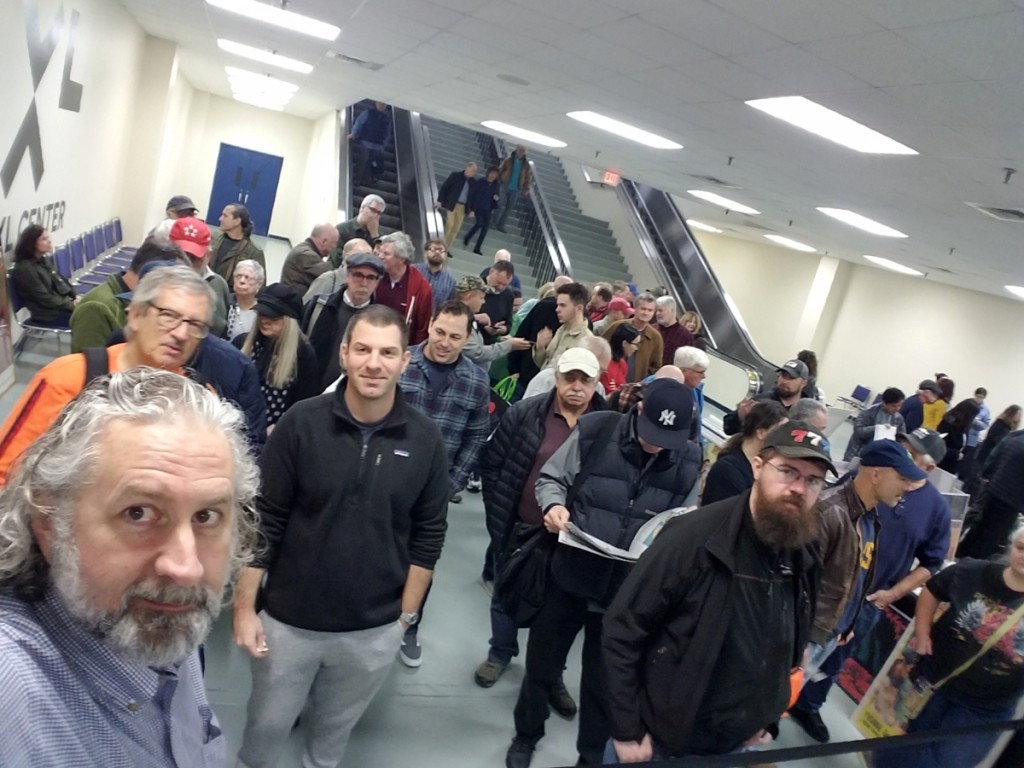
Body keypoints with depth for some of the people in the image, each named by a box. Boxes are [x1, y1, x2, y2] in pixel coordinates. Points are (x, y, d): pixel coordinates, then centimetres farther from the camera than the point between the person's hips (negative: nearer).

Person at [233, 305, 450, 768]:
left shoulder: (425, 440, -10)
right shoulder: (301, 423, -13)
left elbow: (428, 536, -2)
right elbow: (262, 520, -8)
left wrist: (406, 616, 1)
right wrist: (244, 606, -7)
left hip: (374, 631, 1)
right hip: (288, 620, -1)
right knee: (265, 729, 20)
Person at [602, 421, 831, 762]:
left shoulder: (806, 561, -4)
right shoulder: (695, 536, -23)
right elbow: (622, 630, -20)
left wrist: (763, 718, 13)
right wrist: (627, 730, -16)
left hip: (732, 745, 5)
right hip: (657, 738, -5)